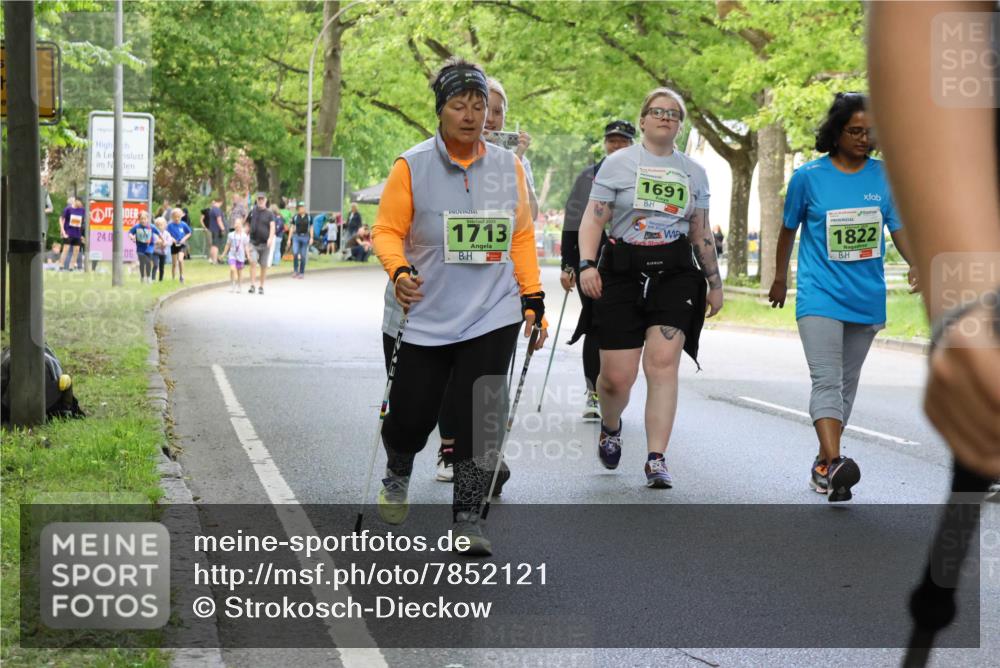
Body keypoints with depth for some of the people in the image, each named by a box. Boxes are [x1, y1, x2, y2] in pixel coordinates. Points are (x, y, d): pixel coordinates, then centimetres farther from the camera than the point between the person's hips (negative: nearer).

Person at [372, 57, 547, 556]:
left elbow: (522, 236, 14)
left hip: (493, 317, 1)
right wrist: (398, 271, -21)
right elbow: (388, 230, -2)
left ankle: (467, 517, 6)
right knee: (411, 417, 2)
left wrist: (533, 299, 10)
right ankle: (396, 477, 36)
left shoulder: (509, 167, 7)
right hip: (427, 318, -1)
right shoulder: (412, 167, -2)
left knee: (479, 420, -7)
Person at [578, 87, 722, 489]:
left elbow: (701, 234, 19)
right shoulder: (618, 163, 5)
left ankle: (656, 460, -11)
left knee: (663, 364, -13)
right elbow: (593, 218, -1)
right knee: (617, 376, -4)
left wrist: (715, 282, 18)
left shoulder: (693, 172, 15)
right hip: (623, 272, -2)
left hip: (675, 274, 2)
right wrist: (587, 264, -14)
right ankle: (610, 427, 30)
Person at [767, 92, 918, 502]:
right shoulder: (809, 176, -3)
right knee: (826, 380, -18)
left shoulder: (885, 176, 4)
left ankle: (823, 463, 24)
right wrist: (780, 279, 20)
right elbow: (789, 229, 10)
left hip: (867, 299, 4)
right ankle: (833, 462, -31)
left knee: (847, 383, 12)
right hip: (820, 295, -4)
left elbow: (899, 229, 3)